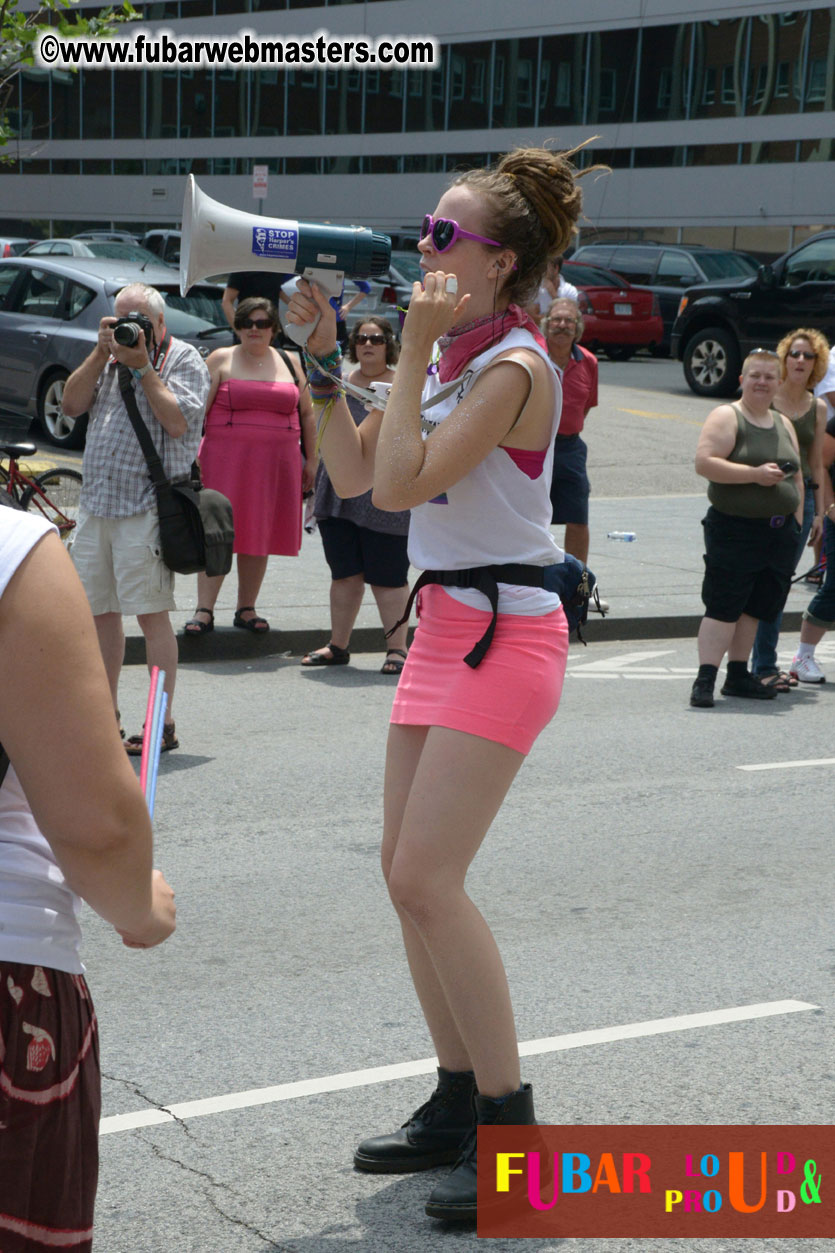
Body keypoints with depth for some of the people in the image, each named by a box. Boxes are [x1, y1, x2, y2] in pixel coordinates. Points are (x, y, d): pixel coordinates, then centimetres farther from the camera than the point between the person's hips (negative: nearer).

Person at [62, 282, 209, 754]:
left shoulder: (183, 359, 0)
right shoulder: (109, 357, 19)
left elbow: (178, 422, -13)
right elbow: (72, 404, 7)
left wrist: (143, 366, -11)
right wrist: (101, 353, 0)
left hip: (147, 507, -7)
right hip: (96, 503, 7)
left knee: (152, 613, -8)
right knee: (98, 610, 11)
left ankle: (163, 723, -4)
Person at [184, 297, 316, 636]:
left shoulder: (290, 362, 13)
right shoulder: (221, 360, 4)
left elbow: (307, 414, 17)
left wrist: (311, 460, 12)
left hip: (277, 462, 3)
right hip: (226, 459, -3)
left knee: (259, 535, 6)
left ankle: (246, 609, 15)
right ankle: (204, 610, -6)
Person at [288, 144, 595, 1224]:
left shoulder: (512, 367, -15)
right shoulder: (448, 358, 12)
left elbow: (400, 483, -23)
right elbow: (354, 473, 12)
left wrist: (415, 352, -17)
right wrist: (323, 359, 7)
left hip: (505, 631, -9)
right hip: (445, 621, 9)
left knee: (427, 878, -14)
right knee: (408, 871, 9)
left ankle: (510, 1127, -5)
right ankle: (458, 1102, 20)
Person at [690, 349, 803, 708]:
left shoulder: (784, 424, 17)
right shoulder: (726, 417, -5)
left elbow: (796, 476, 22)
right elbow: (704, 463, -17)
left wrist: (796, 518, 12)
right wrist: (755, 474, -21)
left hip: (779, 532, 7)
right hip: (734, 528, -6)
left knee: (754, 607, 10)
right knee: (723, 607, -11)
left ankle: (738, 676, 19)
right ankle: (705, 680, -11)